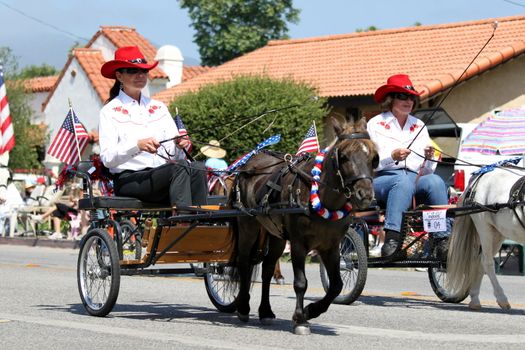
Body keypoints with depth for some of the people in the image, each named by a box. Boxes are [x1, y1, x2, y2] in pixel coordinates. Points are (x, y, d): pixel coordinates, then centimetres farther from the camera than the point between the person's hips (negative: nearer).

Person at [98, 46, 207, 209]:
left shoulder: (159, 108, 22)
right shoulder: (110, 111, 6)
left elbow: (174, 154, 15)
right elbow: (107, 158, -8)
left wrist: (180, 145, -9)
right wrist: (137, 145, -24)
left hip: (164, 175, 5)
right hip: (129, 180, -5)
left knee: (198, 168, -27)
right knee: (179, 169, -32)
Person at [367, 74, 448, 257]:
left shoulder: (419, 126, 22)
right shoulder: (376, 124, 11)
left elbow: (428, 170, 17)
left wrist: (429, 158, -6)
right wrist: (393, 156, -19)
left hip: (416, 177, 3)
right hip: (382, 179, -3)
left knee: (435, 181, -30)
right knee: (404, 181, -38)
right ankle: (392, 239, -50)